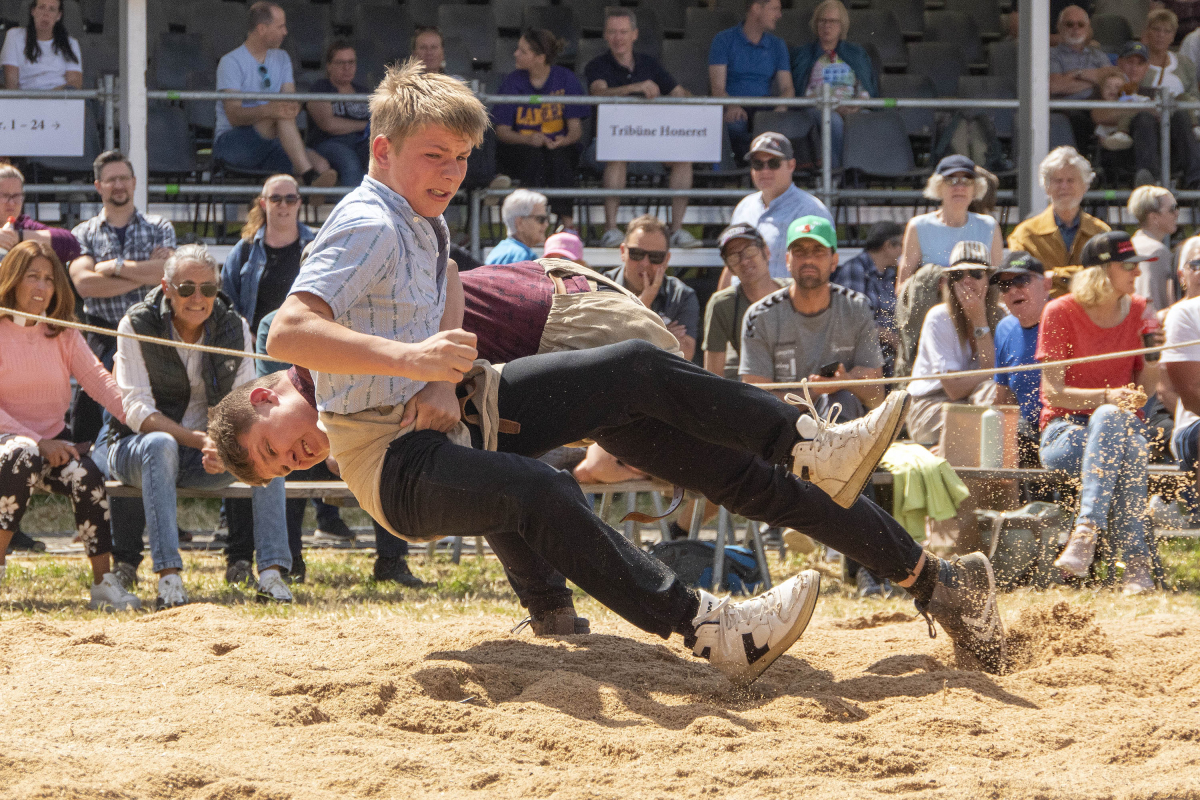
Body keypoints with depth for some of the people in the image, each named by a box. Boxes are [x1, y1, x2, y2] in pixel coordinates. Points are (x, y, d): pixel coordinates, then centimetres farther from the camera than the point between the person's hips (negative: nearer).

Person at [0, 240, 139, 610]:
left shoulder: (62, 332, 12)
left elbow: (96, 378, 1)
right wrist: (37, 442, -21)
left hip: (54, 441, 4)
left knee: (86, 476, -28)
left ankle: (104, 584, -23)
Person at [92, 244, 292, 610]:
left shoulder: (234, 329, 0)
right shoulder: (137, 326, -11)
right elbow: (136, 408, -19)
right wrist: (199, 440, -33)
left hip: (204, 456, 3)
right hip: (135, 448, -3)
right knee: (160, 445, -38)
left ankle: (271, 573, -28)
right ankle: (168, 578, -44)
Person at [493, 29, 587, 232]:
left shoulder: (566, 79, -2)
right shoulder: (513, 82, -1)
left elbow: (575, 127, -3)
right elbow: (502, 131, -5)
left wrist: (563, 141, -27)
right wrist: (529, 139, -25)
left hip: (558, 145, 0)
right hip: (518, 148, 0)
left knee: (558, 155, -35)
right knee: (532, 154, -35)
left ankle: (566, 221, -36)